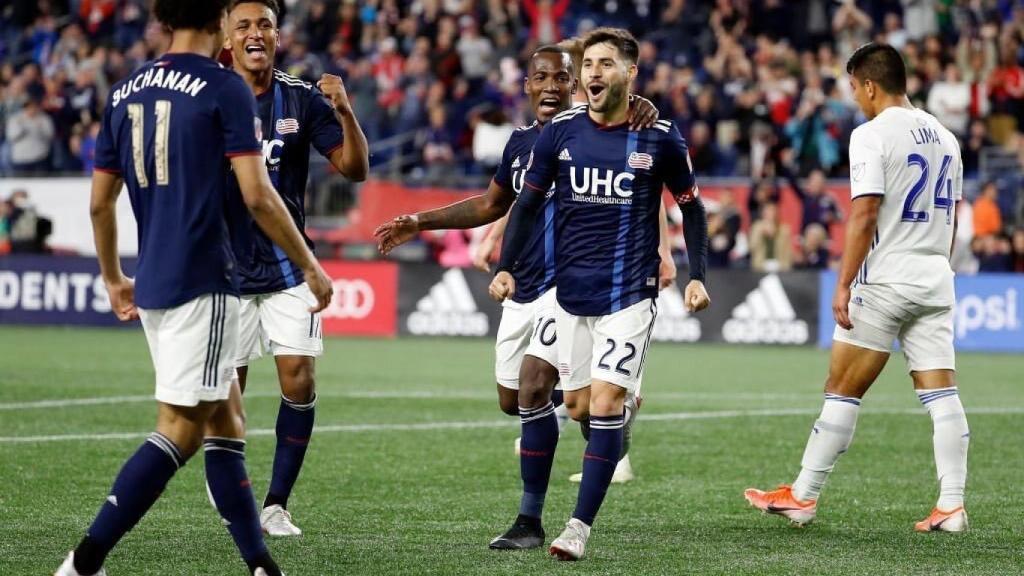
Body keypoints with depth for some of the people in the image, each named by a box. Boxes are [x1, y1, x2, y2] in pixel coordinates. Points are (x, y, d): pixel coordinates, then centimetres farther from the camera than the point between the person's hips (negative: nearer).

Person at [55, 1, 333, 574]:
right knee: (182, 430, -6)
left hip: (153, 284, 8)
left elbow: (101, 203, 17)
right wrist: (310, 265, -4)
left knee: (226, 422, 12)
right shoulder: (224, 89, -7)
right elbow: (257, 196, -14)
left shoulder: (125, 92, 12)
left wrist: (114, 279, 30)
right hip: (203, 283, -7)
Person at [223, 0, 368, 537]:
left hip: (288, 267, 1)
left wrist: (345, 112, -18)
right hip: (226, 268, -1)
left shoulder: (303, 99, -1)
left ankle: (276, 504, 3)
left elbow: (355, 168, -2)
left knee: (299, 379, -8)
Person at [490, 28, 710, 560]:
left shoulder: (659, 137, -4)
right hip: (572, 291, 3)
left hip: (630, 293, -3)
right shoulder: (560, 131, 0)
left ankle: (580, 527, -12)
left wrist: (697, 276, 0)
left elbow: (691, 207, 9)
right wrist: (506, 268, -4)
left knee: (605, 404, -13)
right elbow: (527, 203, 8)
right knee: (578, 406, 8)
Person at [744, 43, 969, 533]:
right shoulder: (944, 137, 13)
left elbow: (864, 216, -17)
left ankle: (803, 496, 8)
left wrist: (844, 285, -15)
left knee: (842, 392, 1)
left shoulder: (872, 134, -10)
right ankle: (952, 506, -4)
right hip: (936, 280, 7)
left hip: (885, 279, -7)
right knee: (941, 393, 2)